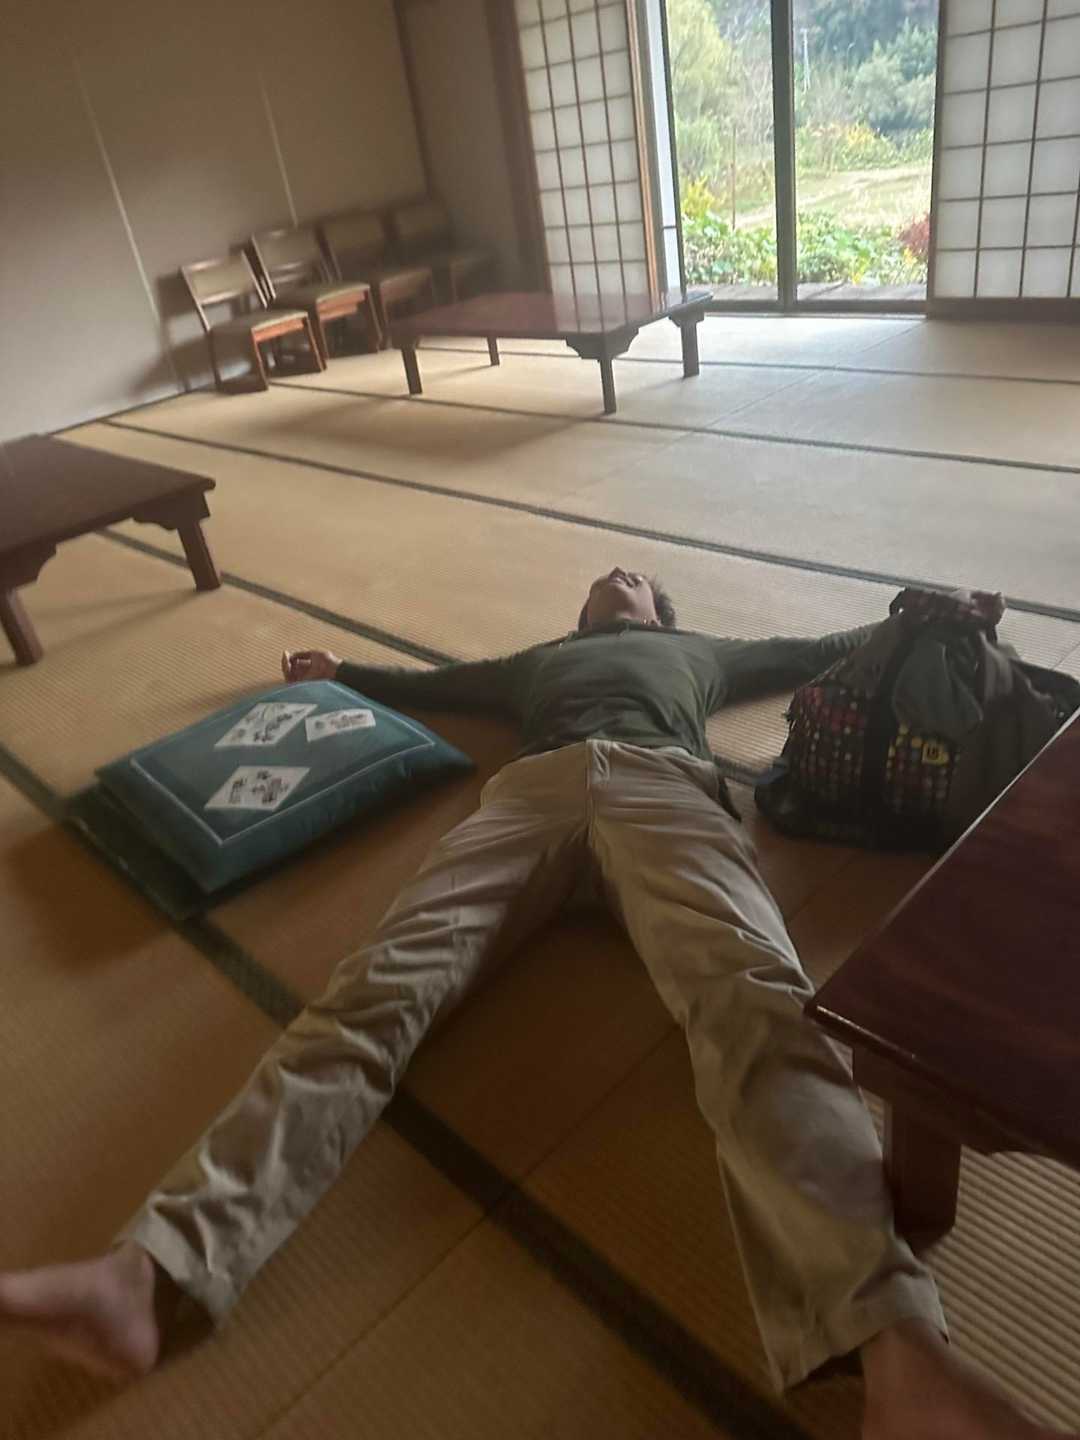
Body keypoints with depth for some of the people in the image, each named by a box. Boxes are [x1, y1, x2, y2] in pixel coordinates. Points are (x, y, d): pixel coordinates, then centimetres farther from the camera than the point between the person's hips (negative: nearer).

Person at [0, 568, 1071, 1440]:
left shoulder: (702, 653, 44)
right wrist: (339, 673, 63)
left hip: (661, 781, -1)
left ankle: (893, 1348, -53)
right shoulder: (541, 659, 45)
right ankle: (153, 1270, -40)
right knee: (382, 981, -26)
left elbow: (828, 650, 51)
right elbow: (430, 684, 54)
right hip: (532, 789, 2)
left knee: (749, 993, -33)